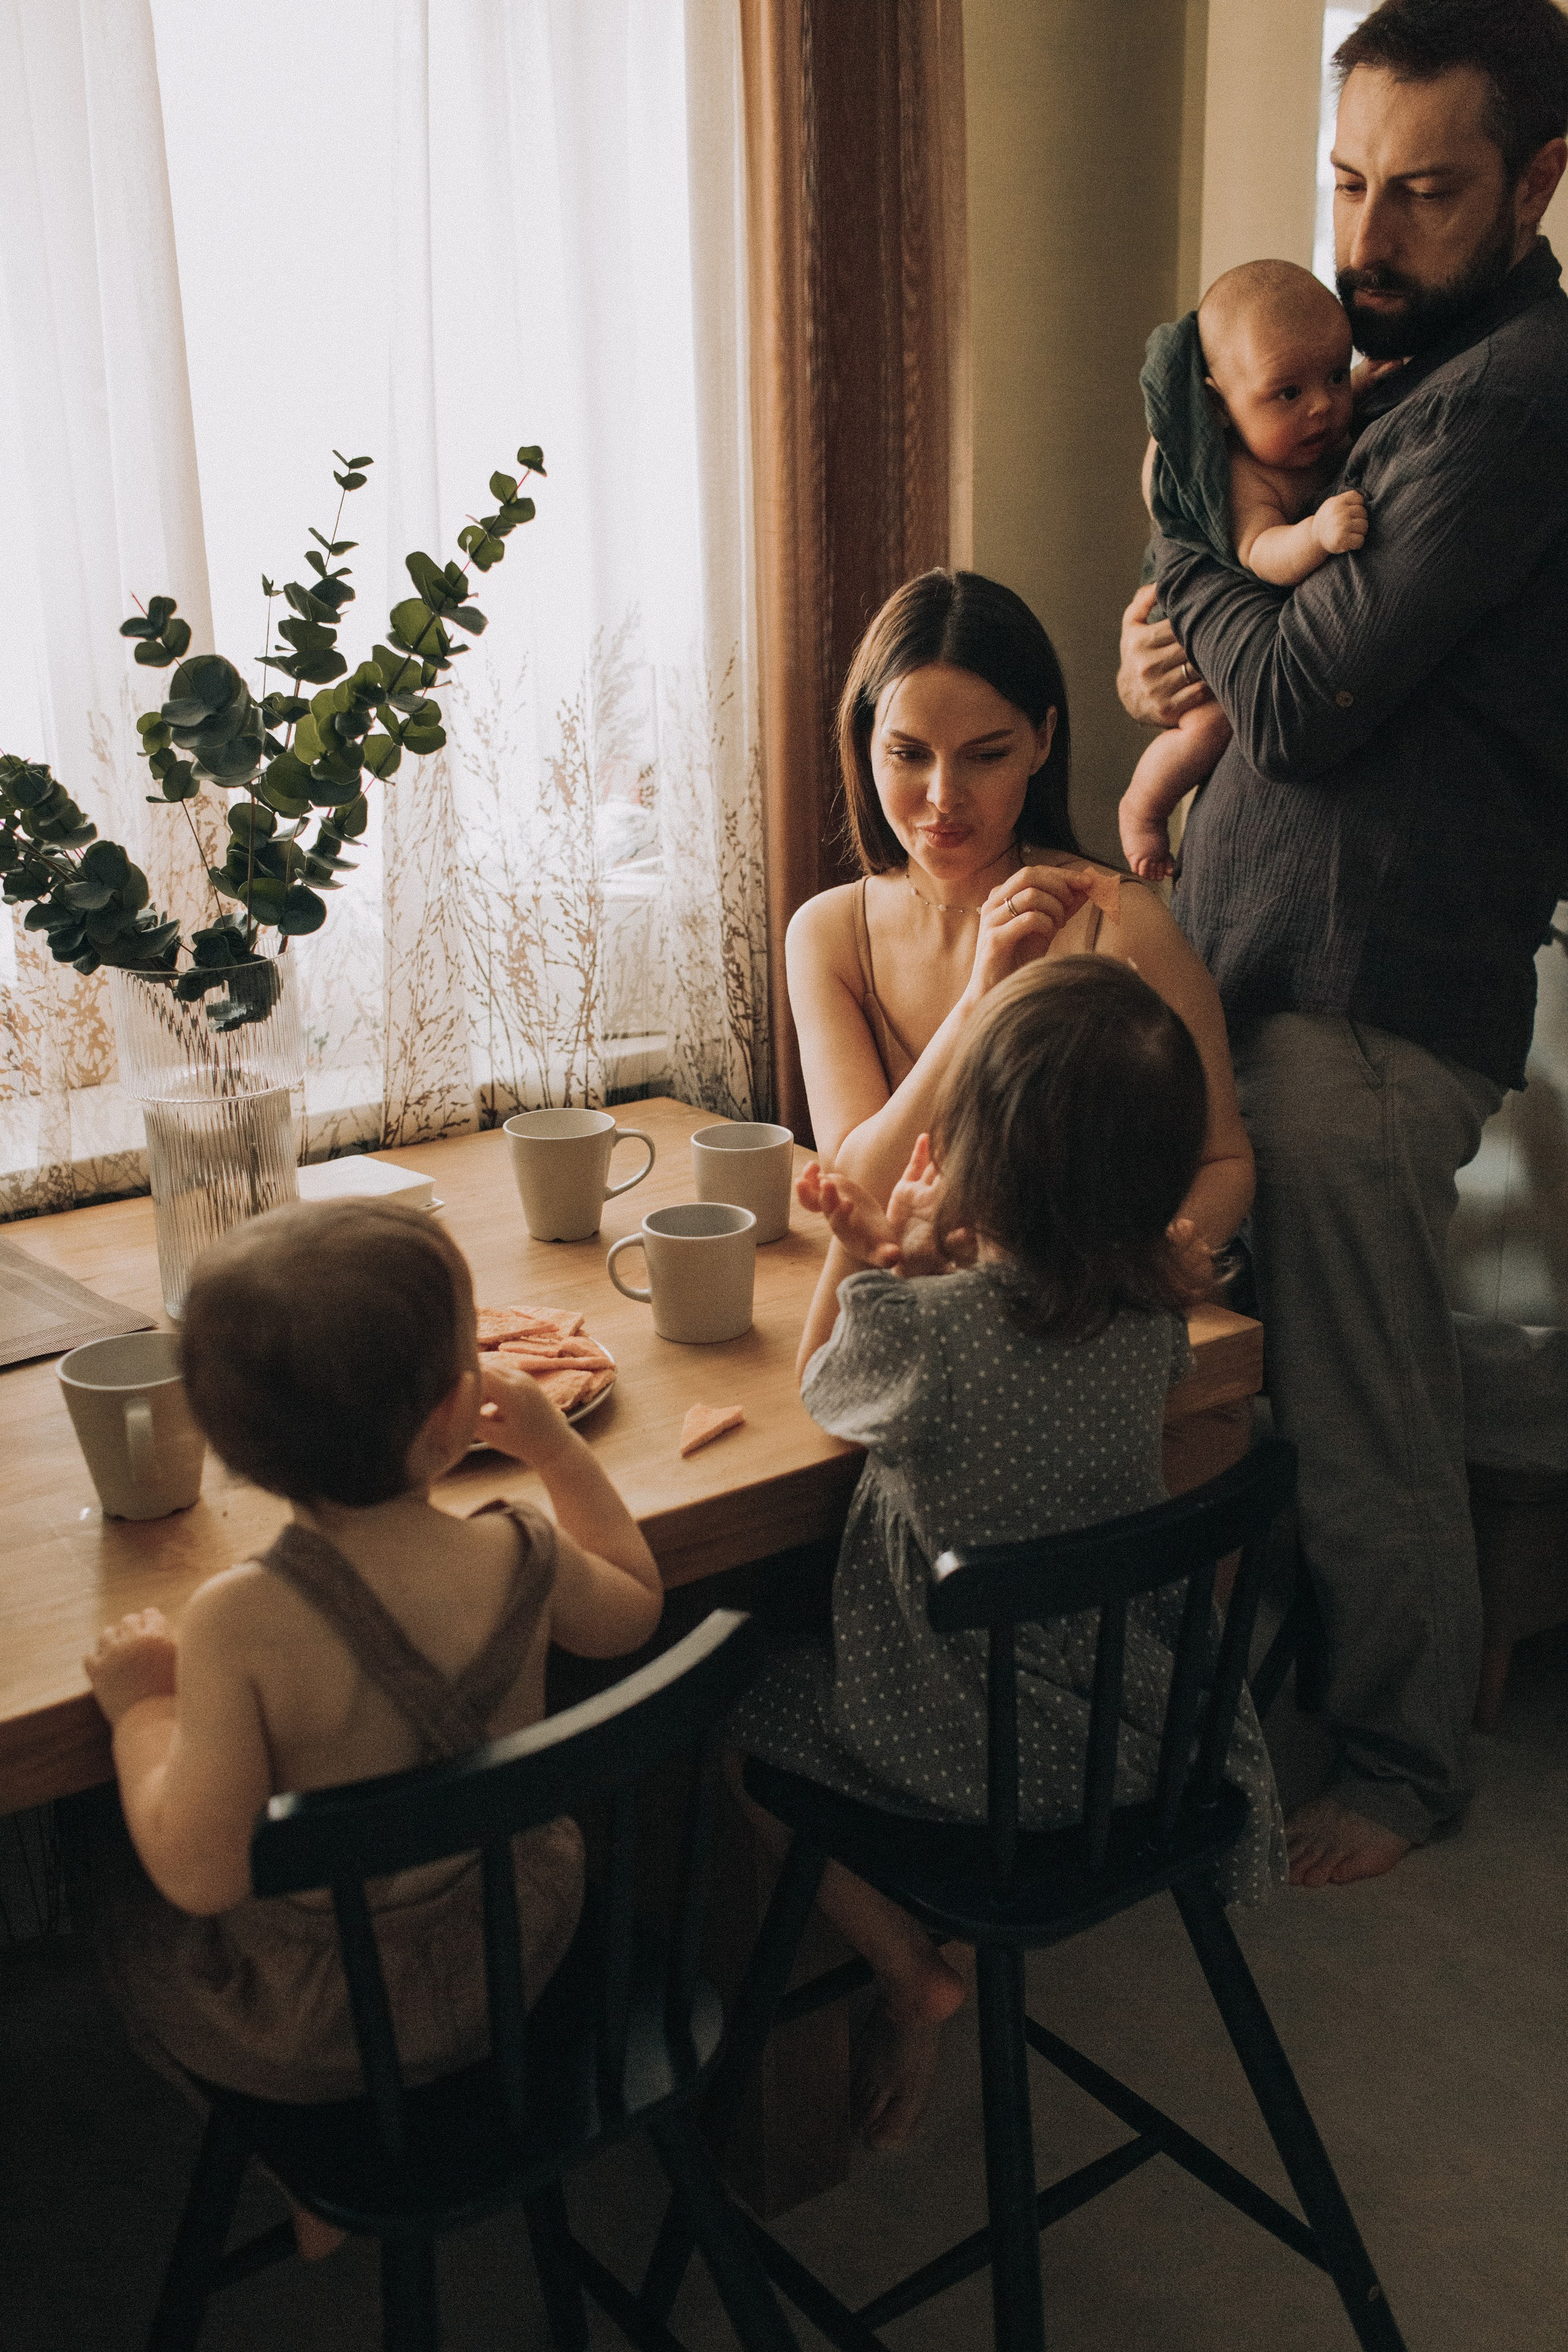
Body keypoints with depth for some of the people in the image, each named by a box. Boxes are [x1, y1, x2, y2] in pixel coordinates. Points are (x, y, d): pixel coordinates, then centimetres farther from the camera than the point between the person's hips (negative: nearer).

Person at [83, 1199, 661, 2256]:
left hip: (319, 2034, -3)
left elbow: (198, 1871, -27)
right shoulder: (521, 1555, -21)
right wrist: (556, 1446, 7)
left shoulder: (243, 1621, -33)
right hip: (521, 1952, 4)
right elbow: (634, 1607, 2)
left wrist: (143, 1705, -13)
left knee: (125, 1901, 25)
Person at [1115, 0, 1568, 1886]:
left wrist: (1185, 574, 0)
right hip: (1253, 952, 10)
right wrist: (1179, 650, 0)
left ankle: (1401, 1764, 24)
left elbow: (1307, 702, -19)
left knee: (1360, 1417, 3)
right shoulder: (1409, 366, 18)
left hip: (1368, 991, -9)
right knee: (1252, 1360, 19)